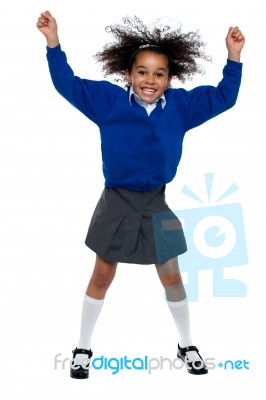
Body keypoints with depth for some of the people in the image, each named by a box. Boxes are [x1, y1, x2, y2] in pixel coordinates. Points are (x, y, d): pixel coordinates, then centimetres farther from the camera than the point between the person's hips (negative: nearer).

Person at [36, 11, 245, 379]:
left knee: (171, 277, 11)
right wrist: (54, 42, -14)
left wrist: (234, 57, -7)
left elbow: (223, 96, 4)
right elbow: (68, 84, -5)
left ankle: (186, 345, 32)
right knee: (103, 275, 9)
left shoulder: (180, 105, -3)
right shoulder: (110, 100, -7)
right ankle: (83, 348, 26)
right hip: (117, 202, -1)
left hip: (156, 203, 2)